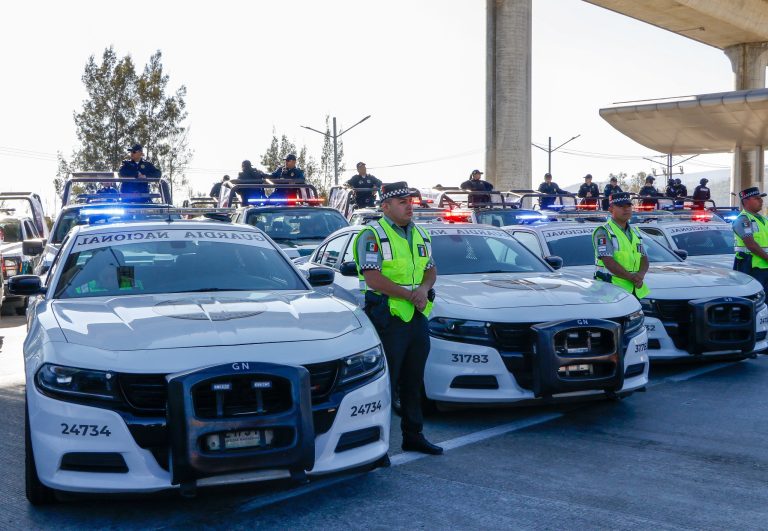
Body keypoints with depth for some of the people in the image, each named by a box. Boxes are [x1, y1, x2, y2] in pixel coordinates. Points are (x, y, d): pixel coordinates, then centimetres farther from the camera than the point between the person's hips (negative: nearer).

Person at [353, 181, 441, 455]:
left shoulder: (420, 235, 16)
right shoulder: (373, 235, -8)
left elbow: (431, 269, 19)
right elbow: (373, 278, -17)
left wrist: (424, 287, -4)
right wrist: (410, 295, -15)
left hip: (417, 317, 7)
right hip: (388, 318, -7)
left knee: (414, 382, 14)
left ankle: (413, 435, 25)